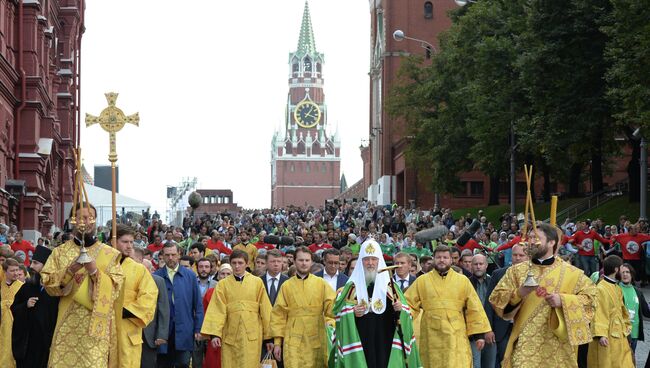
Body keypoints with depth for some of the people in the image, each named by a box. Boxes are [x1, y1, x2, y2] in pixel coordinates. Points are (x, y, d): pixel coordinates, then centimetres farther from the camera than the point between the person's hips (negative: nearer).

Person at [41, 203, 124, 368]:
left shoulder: (108, 254, 5)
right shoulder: (60, 252, 9)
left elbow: (115, 288, -2)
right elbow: (47, 283, 1)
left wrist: (95, 271, -16)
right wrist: (69, 271, -14)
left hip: (95, 324, -1)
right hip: (67, 324, 1)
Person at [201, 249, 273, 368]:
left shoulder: (257, 282, 5)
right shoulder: (223, 284, 6)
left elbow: (265, 311, 6)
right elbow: (217, 311, -2)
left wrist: (268, 337, 5)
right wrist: (214, 334, -14)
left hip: (251, 335, -1)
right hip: (230, 335, 1)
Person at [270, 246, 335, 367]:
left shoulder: (321, 283, 8)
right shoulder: (286, 286, 8)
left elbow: (333, 307, 4)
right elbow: (278, 315, 8)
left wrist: (330, 324, -16)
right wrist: (277, 342, 3)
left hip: (316, 341, 0)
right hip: (293, 342, 0)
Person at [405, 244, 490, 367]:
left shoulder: (463, 281, 8)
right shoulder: (422, 281, 9)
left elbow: (474, 309, 7)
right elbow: (409, 304, 7)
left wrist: (479, 334, 2)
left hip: (456, 337, -1)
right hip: (432, 340, 1)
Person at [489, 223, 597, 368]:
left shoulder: (570, 272, 4)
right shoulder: (516, 271, 9)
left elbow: (591, 296, 2)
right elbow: (495, 298, 5)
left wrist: (563, 301, -11)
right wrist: (519, 293, -14)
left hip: (558, 344, 0)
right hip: (525, 343, 0)